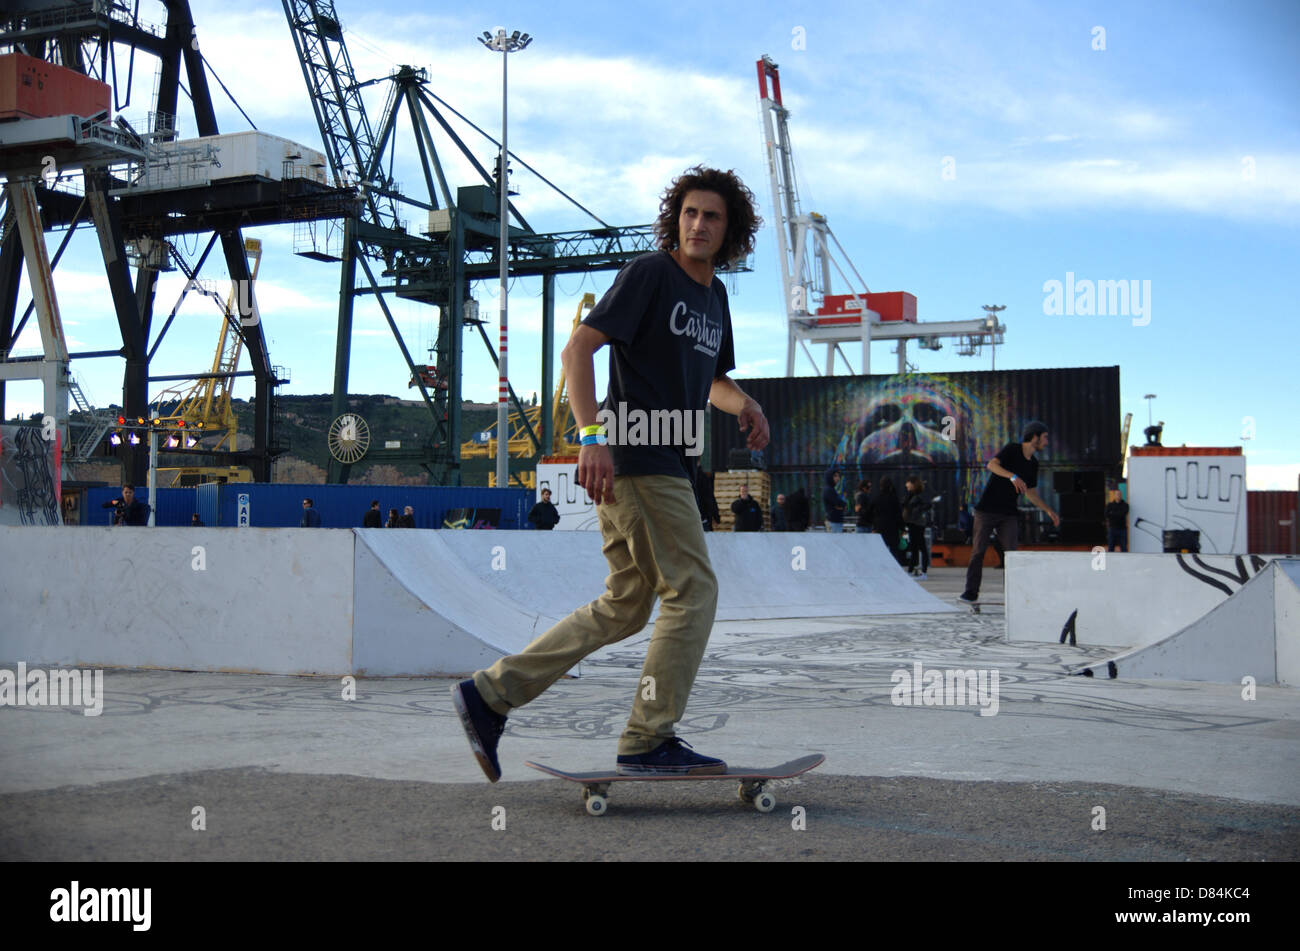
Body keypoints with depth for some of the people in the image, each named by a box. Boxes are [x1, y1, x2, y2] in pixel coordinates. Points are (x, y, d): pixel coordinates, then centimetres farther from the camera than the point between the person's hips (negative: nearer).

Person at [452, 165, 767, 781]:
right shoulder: (649, 273, -7)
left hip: (667, 465, 9)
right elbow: (578, 348, -14)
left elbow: (711, 378, 31)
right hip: (635, 458, -9)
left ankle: (491, 693, 14)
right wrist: (592, 437, -25)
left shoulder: (714, 294, 19)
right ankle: (648, 741, 1)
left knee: (625, 605, 11)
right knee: (692, 591, -7)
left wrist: (744, 406, 8)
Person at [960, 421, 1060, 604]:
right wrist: (1013, 476, -37)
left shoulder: (1033, 464, 13)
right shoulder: (1012, 449, -6)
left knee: (1011, 552, -8)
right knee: (979, 550, -4)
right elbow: (992, 464, -23)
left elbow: (1030, 493, 22)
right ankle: (971, 592, 3)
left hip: (1009, 513, 5)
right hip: (987, 509, -5)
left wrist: (1049, 510, 16)